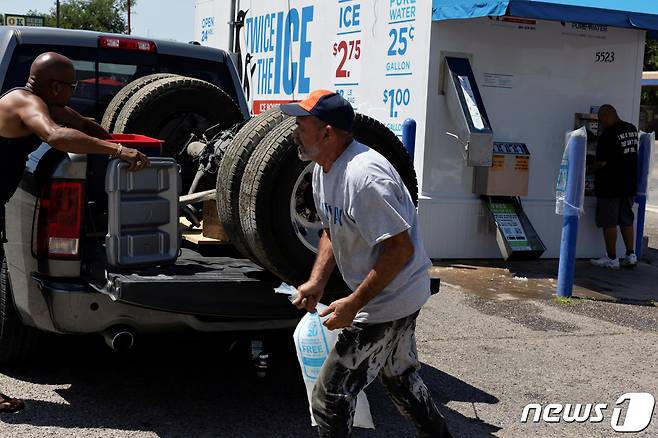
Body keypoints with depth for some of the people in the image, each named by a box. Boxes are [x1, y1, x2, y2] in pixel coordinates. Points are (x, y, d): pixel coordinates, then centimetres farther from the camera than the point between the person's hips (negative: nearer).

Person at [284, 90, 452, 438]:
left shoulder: (364, 177, -29)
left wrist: (353, 303, -26)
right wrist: (317, 282, -1)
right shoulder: (323, 168, 3)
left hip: (389, 301, -10)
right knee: (398, 376, 28)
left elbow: (401, 249, -29)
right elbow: (331, 230, 14)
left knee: (330, 397, -6)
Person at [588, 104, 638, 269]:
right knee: (627, 221, 16)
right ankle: (631, 255, 17)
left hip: (610, 186, -8)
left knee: (609, 223, 2)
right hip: (630, 184, 8)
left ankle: (611, 259, 7)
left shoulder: (608, 135, -19)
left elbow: (602, 163, -20)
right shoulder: (632, 130, 7)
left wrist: (588, 169, -2)